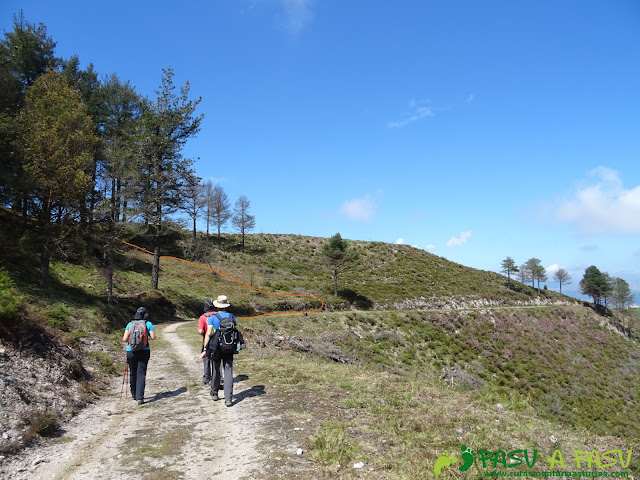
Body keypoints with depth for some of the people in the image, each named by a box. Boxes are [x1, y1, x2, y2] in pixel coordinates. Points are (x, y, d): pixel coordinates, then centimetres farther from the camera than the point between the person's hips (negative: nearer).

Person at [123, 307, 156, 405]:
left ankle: (134, 394, 33)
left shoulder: (130, 324, 4)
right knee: (141, 373, -1)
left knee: (132, 373, 17)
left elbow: (124, 339, -1)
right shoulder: (148, 324, 1)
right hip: (144, 351, -2)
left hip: (131, 351, 2)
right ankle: (140, 397, -12)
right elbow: (153, 337, -5)